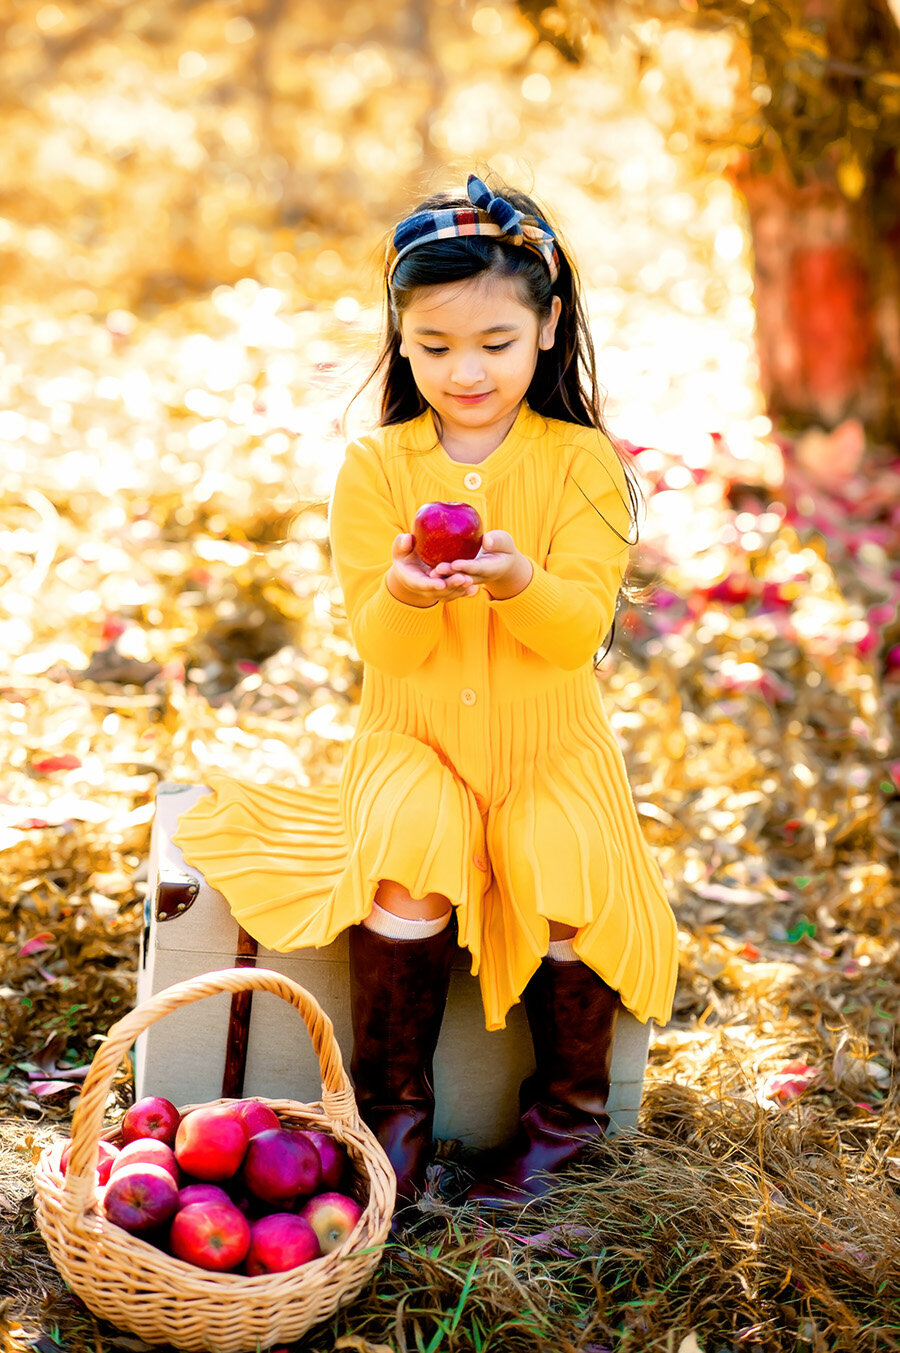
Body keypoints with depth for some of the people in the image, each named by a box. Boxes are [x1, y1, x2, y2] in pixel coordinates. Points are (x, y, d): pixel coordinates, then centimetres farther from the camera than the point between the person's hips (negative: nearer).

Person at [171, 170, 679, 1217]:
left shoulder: (581, 460, -3)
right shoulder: (374, 466, -1)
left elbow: (583, 627, -11)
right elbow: (378, 644, -5)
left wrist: (520, 583, -33)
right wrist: (405, 598, -29)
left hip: (547, 739, 0)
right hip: (414, 734, 0)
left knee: (565, 874, -25)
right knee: (406, 868, -27)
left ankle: (568, 1103, 3)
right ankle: (395, 1106, -5)